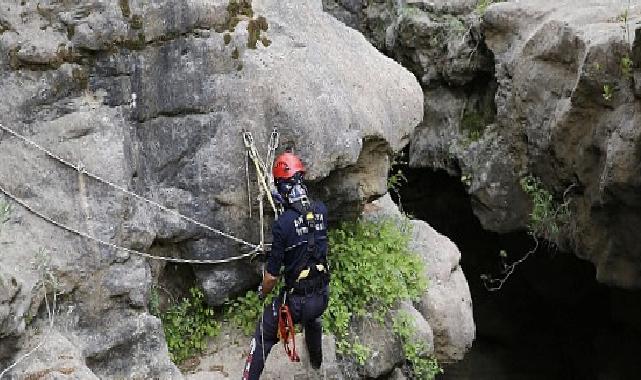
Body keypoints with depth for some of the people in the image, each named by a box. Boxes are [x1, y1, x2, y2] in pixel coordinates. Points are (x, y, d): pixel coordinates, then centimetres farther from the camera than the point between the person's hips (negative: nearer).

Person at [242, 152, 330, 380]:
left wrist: (263, 293, 6)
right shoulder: (321, 210, -7)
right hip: (322, 297, 6)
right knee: (313, 319, 39)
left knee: (264, 334, 16)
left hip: (296, 300, -6)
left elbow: (272, 275, -16)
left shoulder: (283, 224, -22)